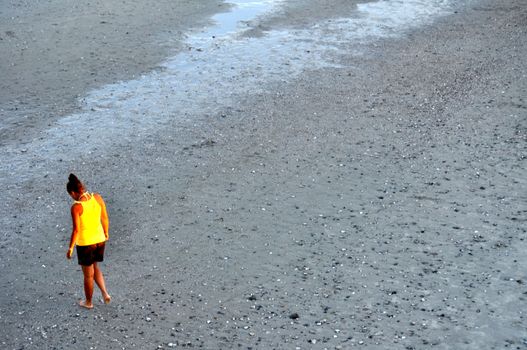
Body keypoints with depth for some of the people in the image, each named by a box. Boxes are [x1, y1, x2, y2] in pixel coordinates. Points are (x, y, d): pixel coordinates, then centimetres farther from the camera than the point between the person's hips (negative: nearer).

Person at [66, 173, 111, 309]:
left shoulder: (76, 207, -23)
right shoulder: (97, 197, -9)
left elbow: (76, 230, -20)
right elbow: (105, 218, 1)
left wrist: (70, 248, -7)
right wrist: (106, 233, 17)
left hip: (85, 243, -5)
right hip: (99, 239, 5)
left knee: (88, 275, 15)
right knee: (95, 267, 29)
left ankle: (88, 302, 35)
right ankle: (105, 293, 17)